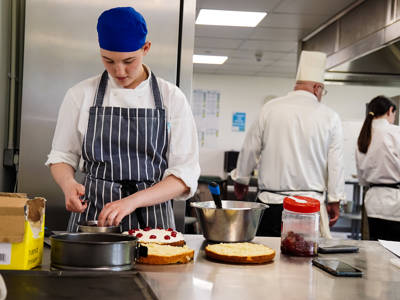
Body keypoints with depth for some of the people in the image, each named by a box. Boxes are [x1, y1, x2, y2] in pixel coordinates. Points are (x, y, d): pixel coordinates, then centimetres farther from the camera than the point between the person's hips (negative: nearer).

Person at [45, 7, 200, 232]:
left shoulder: (172, 98, -2)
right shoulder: (81, 95, 1)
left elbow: (185, 174, -6)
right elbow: (62, 156, 10)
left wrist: (132, 201, -19)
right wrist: (68, 183, -13)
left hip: (152, 220, 0)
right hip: (92, 217, 1)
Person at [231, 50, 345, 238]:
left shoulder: (270, 108, 3)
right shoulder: (329, 117, 1)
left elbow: (250, 149, 10)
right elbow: (335, 164, 3)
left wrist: (241, 179, 25)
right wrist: (334, 202, 12)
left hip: (270, 202, 1)